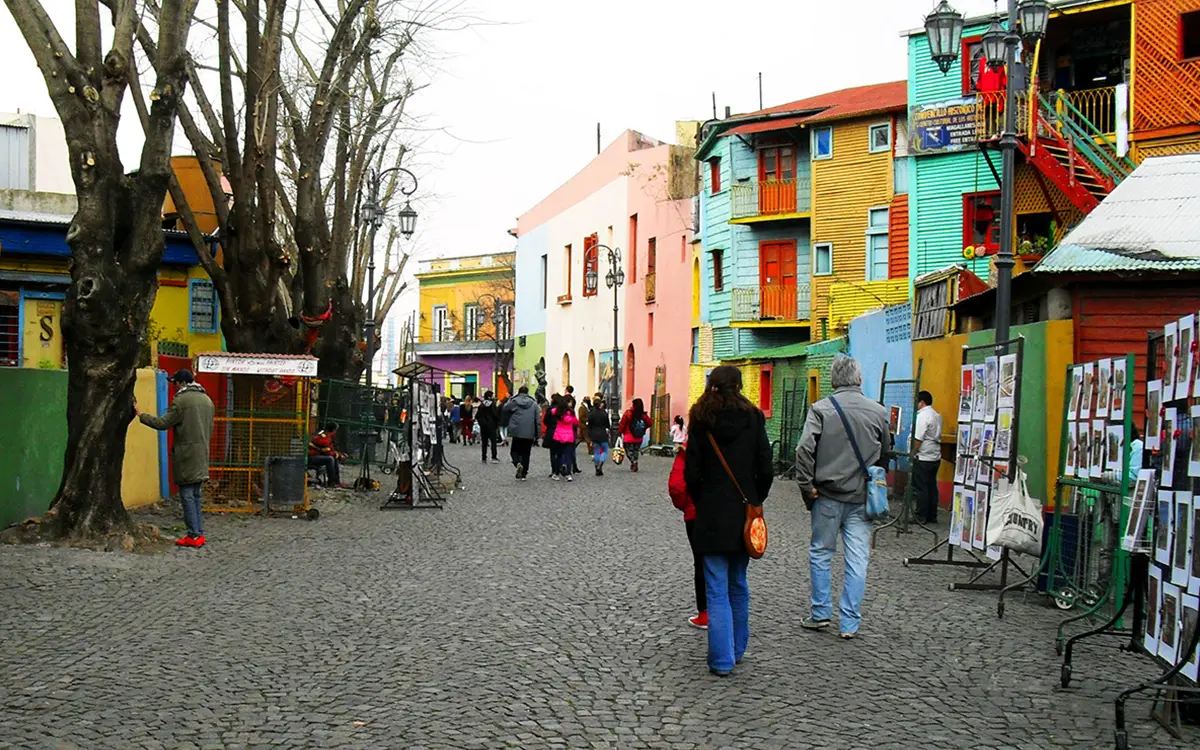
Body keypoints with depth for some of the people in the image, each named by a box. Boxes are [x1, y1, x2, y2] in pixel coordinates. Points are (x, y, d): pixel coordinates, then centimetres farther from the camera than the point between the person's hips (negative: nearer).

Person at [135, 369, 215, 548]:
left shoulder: (181, 400, -12)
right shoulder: (207, 399, 12)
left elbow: (163, 423, -13)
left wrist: (141, 415, -3)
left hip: (186, 456, -7)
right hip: (202, 456, 7)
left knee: (187, 495, -3)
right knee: (196, 495, 13)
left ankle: (193, 535, -4)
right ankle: (199, 533, 13)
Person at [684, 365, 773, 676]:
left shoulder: (701, 420, -5)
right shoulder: (753, 417, -2)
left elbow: (692, 472, -6)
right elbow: (765, 469, -2)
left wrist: (700, 504, 8)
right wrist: (756, 501, 11)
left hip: (713, 513, -2)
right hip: (745, 512, 2)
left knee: (717, 589, 1)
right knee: (739, 584, 17)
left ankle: (722, 659, -1)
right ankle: (737, 649, 26)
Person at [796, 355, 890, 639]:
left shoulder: (821, 409, -7)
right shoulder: (878, 411, 1)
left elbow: (805, 449, -16)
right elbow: (885, 454, 10)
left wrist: (807, 485, -7)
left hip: (828, 495, -2)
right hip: (862, 498, 2)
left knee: (820, 553, 14)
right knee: (857, 560, 6)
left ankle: (821, 613, 18)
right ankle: (849, 623, 9)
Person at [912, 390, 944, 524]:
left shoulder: (923, 416, -15)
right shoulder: (937, 416, 13)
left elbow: (918, 439, -17)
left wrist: (913, 453, -8)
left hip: (923, 458, -9)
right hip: (936, 457, 9)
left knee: (920, 488, -2)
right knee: (932, 487, 12)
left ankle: (921, 517, 1)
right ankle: (932, 516, 16)